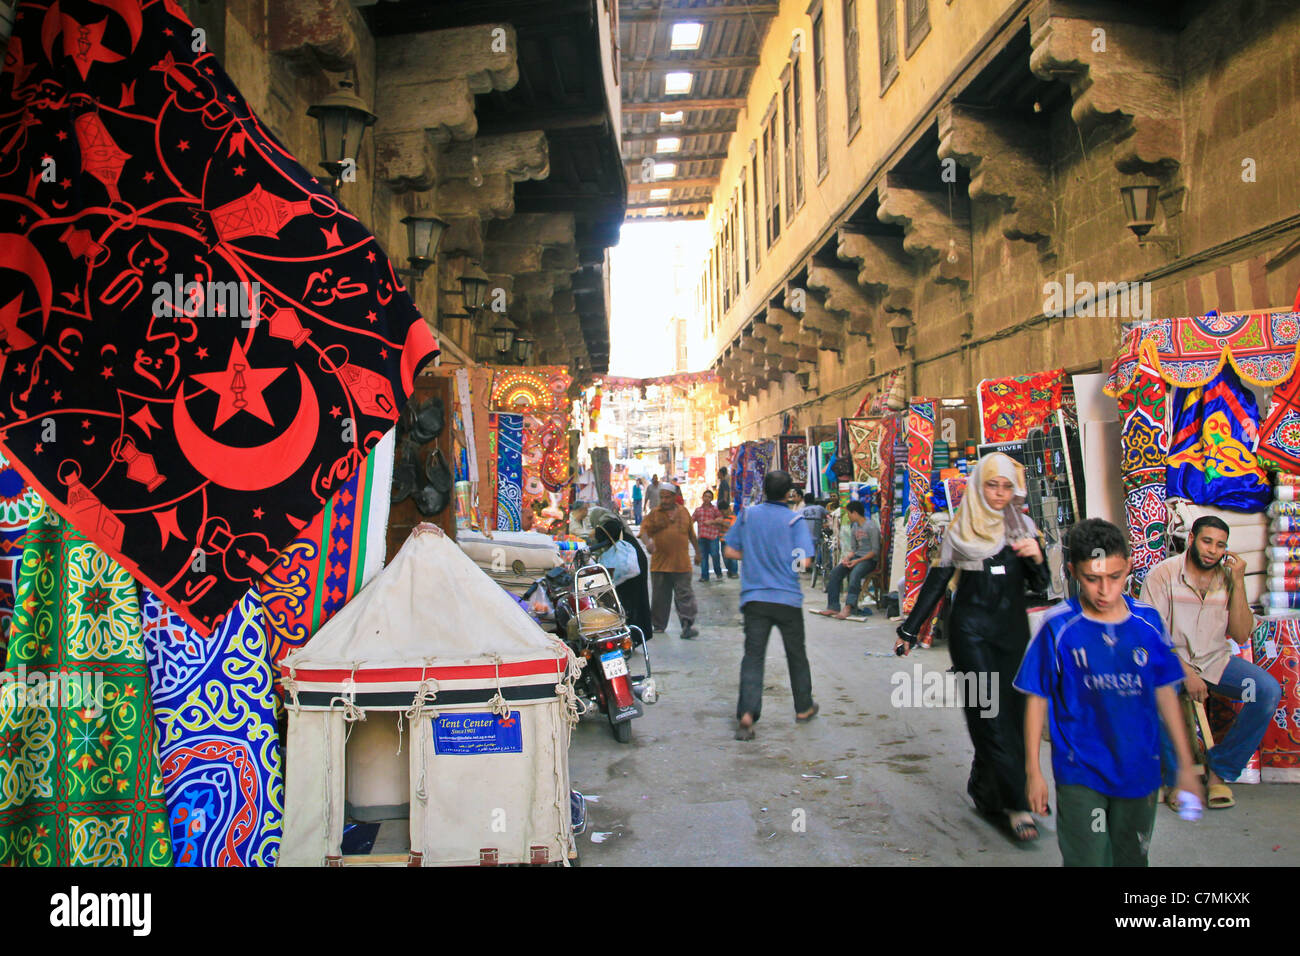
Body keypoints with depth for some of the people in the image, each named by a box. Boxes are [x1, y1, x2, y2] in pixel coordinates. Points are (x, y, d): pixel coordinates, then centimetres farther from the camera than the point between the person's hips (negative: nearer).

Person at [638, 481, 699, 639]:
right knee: (660, 596, 9)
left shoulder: (683, 511, 10)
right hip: (659, 564, 0)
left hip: (681, 564, 0)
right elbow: (644, 529, -9)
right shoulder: (654, 514, 4)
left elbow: (691, 533, 20)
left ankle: (687, 625, -3)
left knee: (685, 594, -3)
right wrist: (648, 542, -29)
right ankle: (658, 625, 21)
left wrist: (697, 551, 23)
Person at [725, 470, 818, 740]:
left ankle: (747, 714, -14)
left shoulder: (748, 515, 2)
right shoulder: (795, 521, -7)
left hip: (754, 597, 1)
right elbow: (803, 561, -15)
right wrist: (785, 560, 6)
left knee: (753, 656, 1)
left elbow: (730, 550, 5)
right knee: (796, 654, 16)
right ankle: (803, 708, 30)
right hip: (787, 598, -1)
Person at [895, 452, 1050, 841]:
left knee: (1011, 712, 4)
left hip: (1013, 629, 4)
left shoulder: (1023, 526, 8)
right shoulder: (961, 531, 0)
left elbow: (1039, 584, 7)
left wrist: (1037, 557, -15)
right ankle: (1016, 805, -5)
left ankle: (985, 791, 20)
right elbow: (936, 582, 4)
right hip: (972, 630, -3)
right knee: (992, 715, -9)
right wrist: (909, 630, 4)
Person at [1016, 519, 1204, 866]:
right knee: (1086, 859, -4)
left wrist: (1186, 764, 10)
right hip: (1080, 774, -4)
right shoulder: (1059, 627, -12)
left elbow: (1165, 693, 7)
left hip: (1140, 770, 4)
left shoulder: (1148, 622, -3)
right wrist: (1033, 771, -4)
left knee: (1132, 858, 18)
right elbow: (1037, 700, -6)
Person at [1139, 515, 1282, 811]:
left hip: (1216, 660, 4)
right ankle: (1177, 779, -12)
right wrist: (1185, 674, -23)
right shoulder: (1163, 574, -8)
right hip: (1170, 660, -4)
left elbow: (1241, 634, -2)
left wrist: (1238, 582, -9)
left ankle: (1220, 769, -5)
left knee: (1269, 690, -21)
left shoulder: (1228, 577, 5)